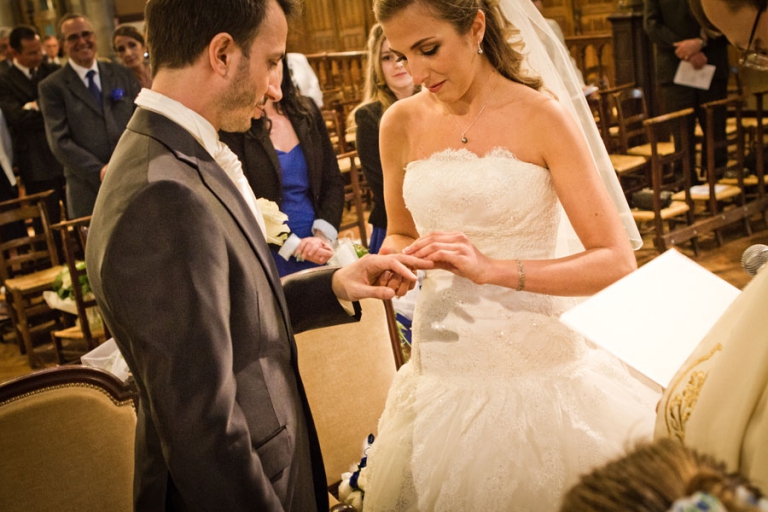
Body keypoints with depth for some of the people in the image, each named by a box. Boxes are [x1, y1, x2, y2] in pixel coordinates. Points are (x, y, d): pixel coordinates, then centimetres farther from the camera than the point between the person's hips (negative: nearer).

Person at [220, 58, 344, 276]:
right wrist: (294, 246, -16)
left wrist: (324, 234, -8)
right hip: (267, 261, -4)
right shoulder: (233, 127, -10)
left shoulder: (306, 111, 6)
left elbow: (333, 180, 6)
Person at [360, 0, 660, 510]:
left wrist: (493, 269, -24)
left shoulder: (542, 116, -10)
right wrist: (393, 259, -7)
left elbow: (617, 261, -14)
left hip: (534, 354, -3)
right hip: (442, 361, 3)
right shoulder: (402, 123, 2)